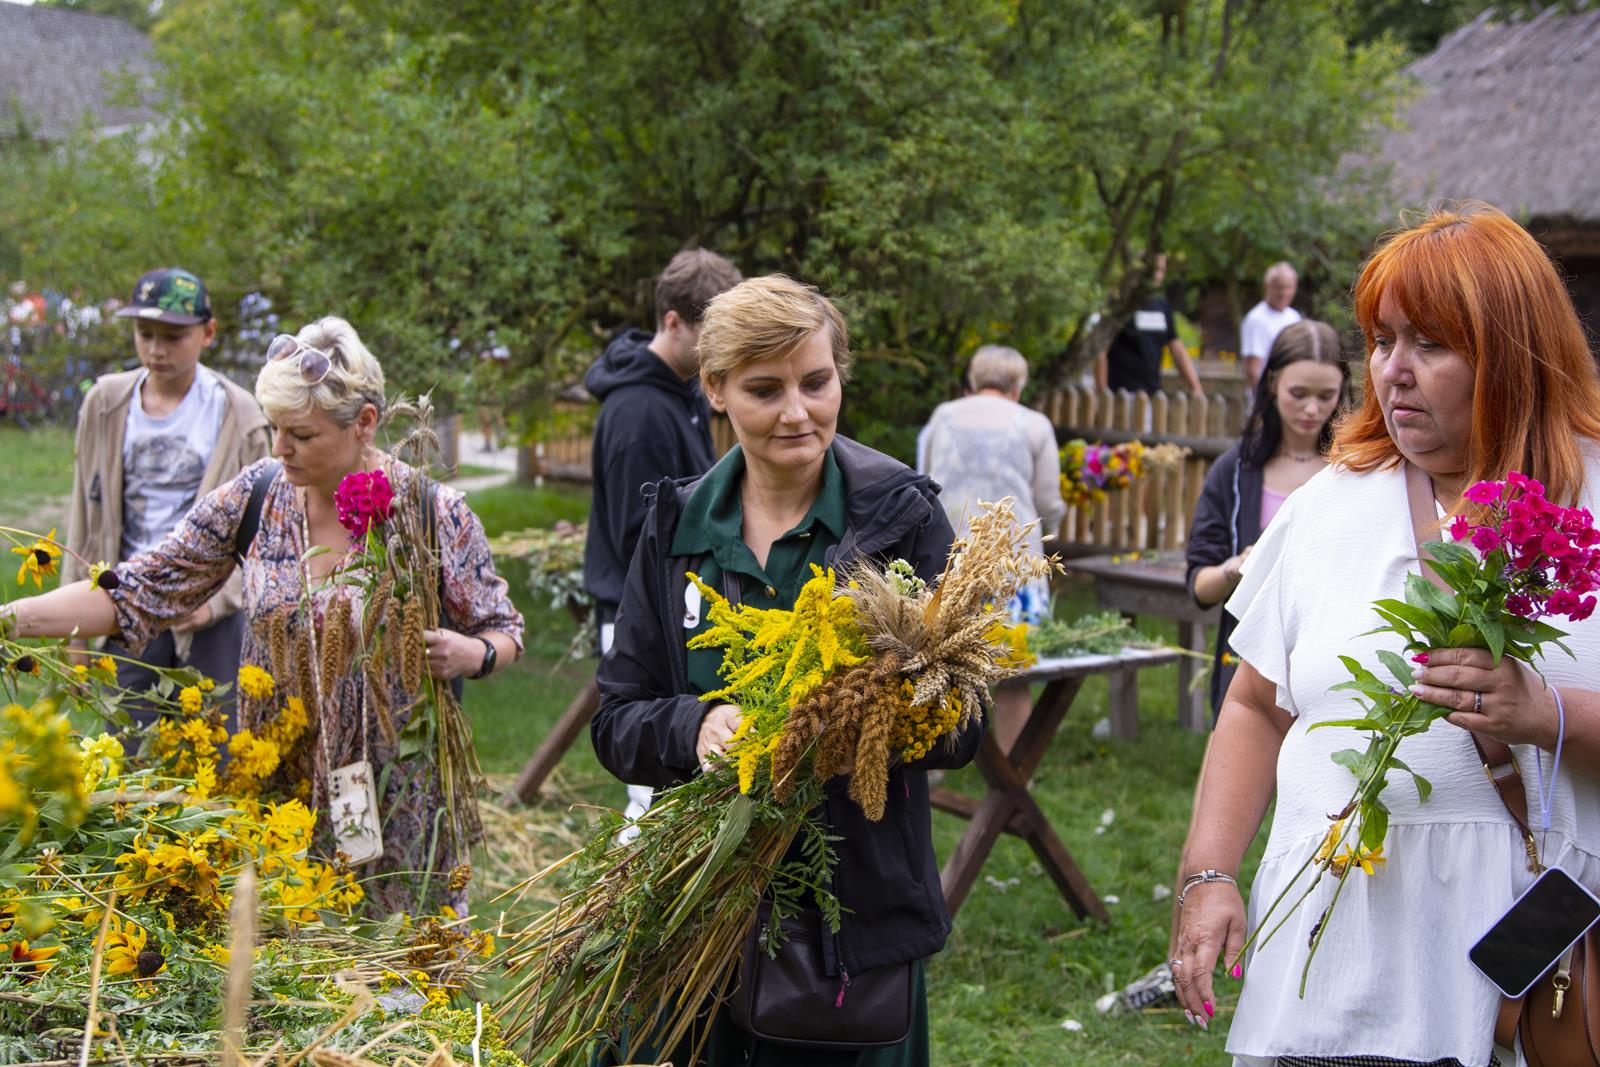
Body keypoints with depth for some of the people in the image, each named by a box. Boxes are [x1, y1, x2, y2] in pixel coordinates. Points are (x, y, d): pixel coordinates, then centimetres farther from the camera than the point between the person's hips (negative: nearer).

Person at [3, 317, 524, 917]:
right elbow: (137, 593, -1)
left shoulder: (436, 515, -12)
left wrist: (470, 654, -24)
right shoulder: (256, 496, -5)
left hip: (396, 798, -2)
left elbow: (504, 631, 0)